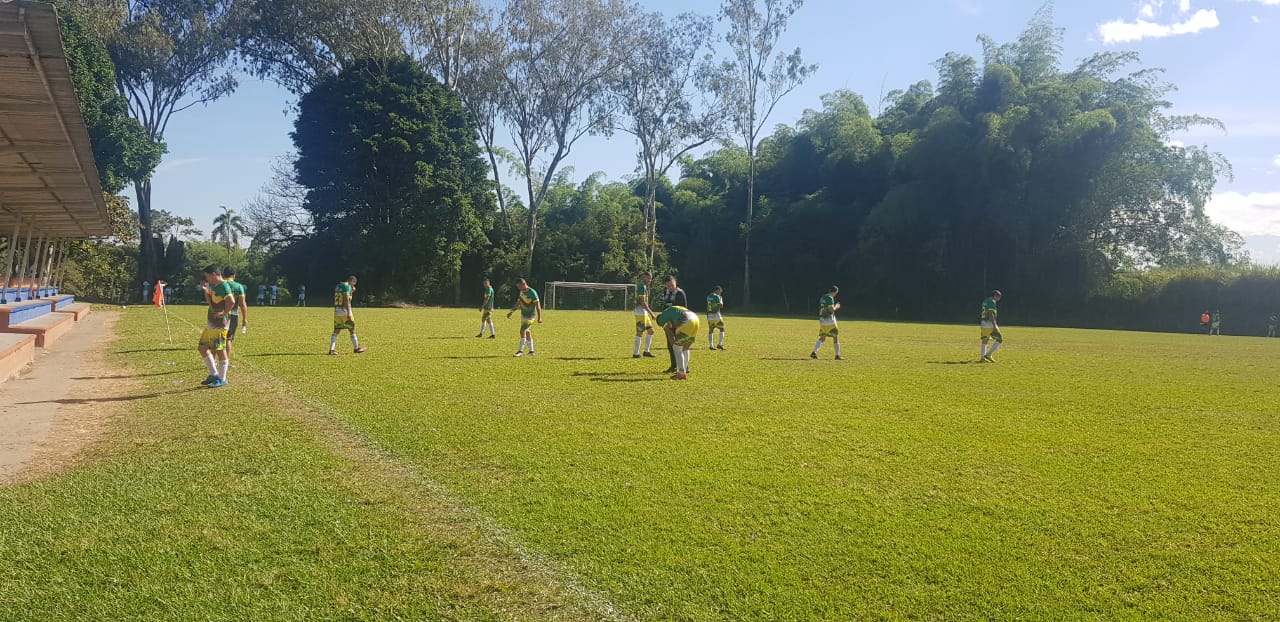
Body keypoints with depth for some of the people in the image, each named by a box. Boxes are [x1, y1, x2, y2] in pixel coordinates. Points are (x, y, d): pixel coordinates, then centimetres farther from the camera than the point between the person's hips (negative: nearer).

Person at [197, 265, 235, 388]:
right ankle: (214, 375, 21)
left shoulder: (224, 286, -16)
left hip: (219, 325, -10)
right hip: (210, 323, 10)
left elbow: (231, 302, -30)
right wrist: (205, 290, 14)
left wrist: (224, 313, -21)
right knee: (203, 348, 13)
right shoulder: (214, 286, 14)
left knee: (220, 350, -3)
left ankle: (222, 379, 6)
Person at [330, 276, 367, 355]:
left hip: (336, 311, 8)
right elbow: (346, 300, -18)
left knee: (336, 331, 6)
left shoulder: (338, 286, 18)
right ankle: (356, 348, 15)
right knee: (352, 330, 5)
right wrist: (349, 312, -21)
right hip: (344, 311, -8)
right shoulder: (347, 287, -9)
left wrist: (351, 291, 23)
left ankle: (331, 350, -3)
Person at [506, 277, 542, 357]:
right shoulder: (522, 292, 8)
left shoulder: (532, 292, -17)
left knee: (523, 331, -14)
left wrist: (539, 318, -21)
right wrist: (511, 311, 19)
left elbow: (538, 305, -18)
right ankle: (531, 351, 18)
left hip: (530, 315, -8)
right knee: (527, 332, 11)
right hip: (523, 315, 8)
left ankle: (520, 351, -10)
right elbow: (518, 304, 21)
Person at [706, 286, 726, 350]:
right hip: (716, 315, -6)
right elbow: (721, 306, -10)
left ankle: (711, 345, 10)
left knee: (710, 330, 11)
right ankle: (720, 344, 1)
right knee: (722, 329, 6)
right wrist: (721, 299, 7)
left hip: (709, 315, 6)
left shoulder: (708, 296, 10)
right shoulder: (717, 296, -11)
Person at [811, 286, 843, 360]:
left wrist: (834, 306, 20)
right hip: (829, 320, -8)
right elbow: (831, 310, -19)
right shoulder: (830, 298, -13)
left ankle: (814, 352, 0)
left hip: (821, 320, 8)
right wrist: (836, 307, 0)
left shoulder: (823, 297, 13)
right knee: (835, 337, 2)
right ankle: (837, 355, 4)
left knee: (822, 337, 12)